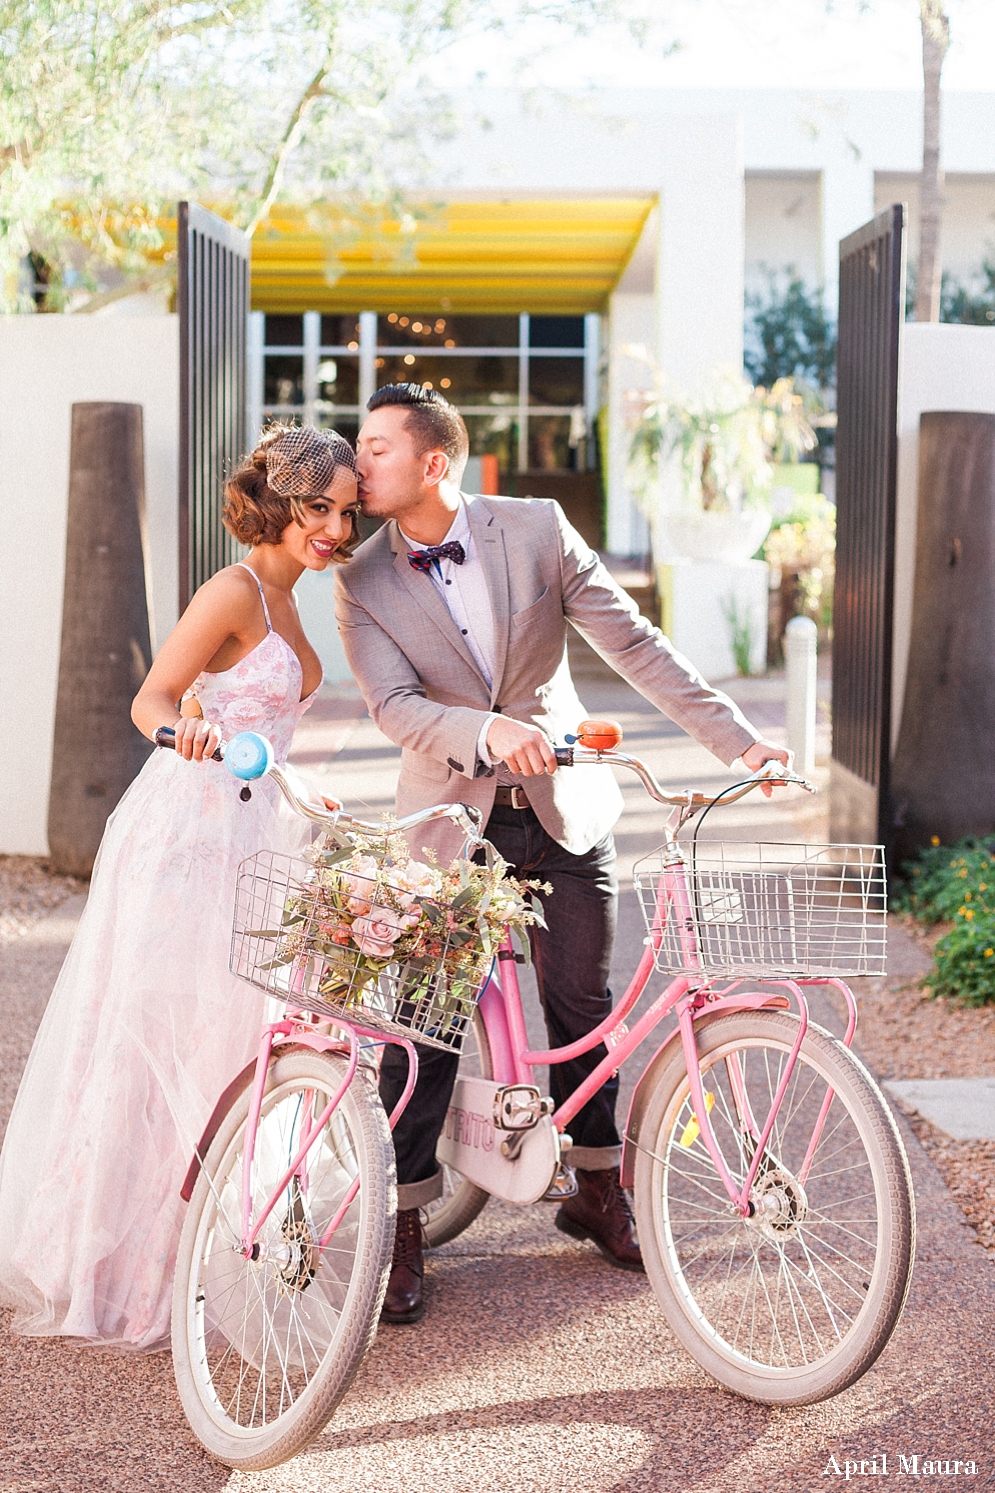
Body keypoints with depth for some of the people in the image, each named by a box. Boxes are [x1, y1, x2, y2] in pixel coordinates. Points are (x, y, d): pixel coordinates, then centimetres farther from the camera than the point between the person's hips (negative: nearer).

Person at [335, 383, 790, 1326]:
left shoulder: (536, 530, -7)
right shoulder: (362, 581, -7)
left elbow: (634, 644, -5)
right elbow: (396, 706, -17)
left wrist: (738, 741, -9)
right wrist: (489, 729, -37)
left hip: (563, 810, 1)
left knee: (582, 1006, 8)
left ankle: (597, 1192, 27)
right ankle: (403, 1227, 10)